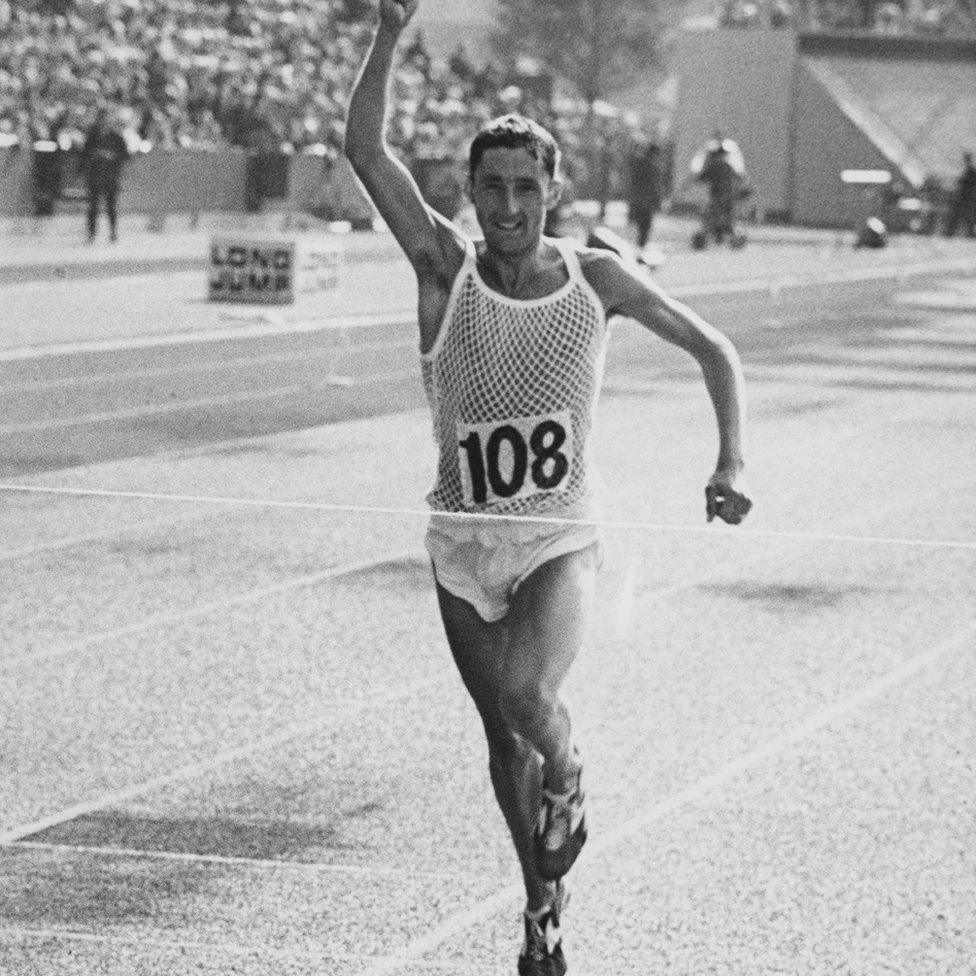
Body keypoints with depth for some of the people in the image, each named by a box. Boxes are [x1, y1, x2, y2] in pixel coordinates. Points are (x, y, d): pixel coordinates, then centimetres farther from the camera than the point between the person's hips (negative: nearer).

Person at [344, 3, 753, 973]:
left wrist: (731, 462, -9)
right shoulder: (446, 267, -9)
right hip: (463, 545, 2)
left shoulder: (597, 279, -6)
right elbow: (365, 148, -21)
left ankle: (568, 783, 7)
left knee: (527, 695, -27)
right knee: (504, 737, 11)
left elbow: (712, 348, 4)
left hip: (562, 539, -1)